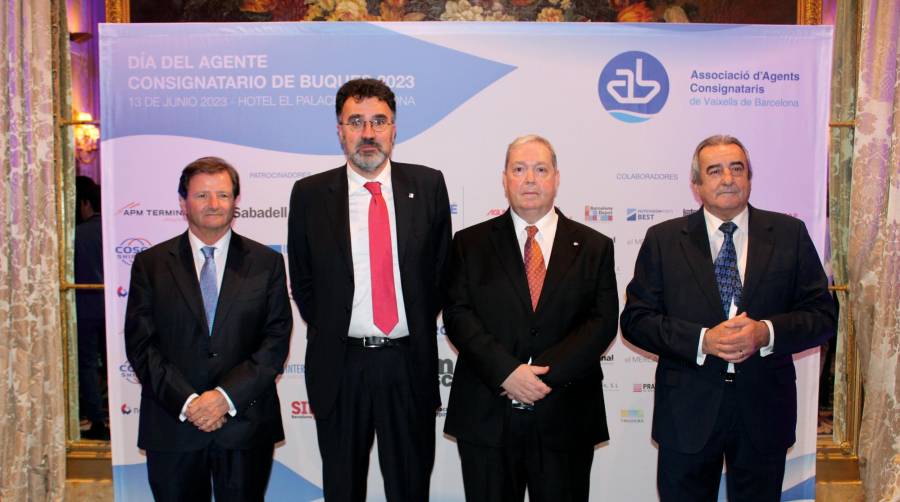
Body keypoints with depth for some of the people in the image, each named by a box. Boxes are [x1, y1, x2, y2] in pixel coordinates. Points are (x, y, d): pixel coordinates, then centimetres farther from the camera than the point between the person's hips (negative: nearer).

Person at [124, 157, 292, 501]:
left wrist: (226, 396, -13)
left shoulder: (266, 262, 3)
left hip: (246, 425, 0)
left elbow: (276, 340, -3)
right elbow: (140, 345, -1)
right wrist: (186, 402, -12)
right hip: (172, 426, 0)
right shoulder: (150, 264, 4)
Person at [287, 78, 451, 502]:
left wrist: (420, 330, 5)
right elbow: (302, 281, 8)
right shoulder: (310, 194, -1)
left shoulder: (428, 185, 0)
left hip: (410, 361, 0)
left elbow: (439, 268, 7)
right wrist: (330, 336, 6)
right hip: (339, 366, 0)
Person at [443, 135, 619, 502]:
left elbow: (602, 321, -3)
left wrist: (546, 373, -15)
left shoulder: (594, 247, 5)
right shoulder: (471, 243, 5)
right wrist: (506, 371, -17)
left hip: (566, 419, 1)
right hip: (487, 417, 0)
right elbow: (458, 314, -4)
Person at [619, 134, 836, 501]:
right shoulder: (663, 240, -1)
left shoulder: (789, 234, 2)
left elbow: (823, 315, 1)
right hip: (687, 411, -1)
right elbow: (635, 319, -5)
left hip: (765, 410, 1)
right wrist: (702, 340, -18)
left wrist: (767, 332, -18)